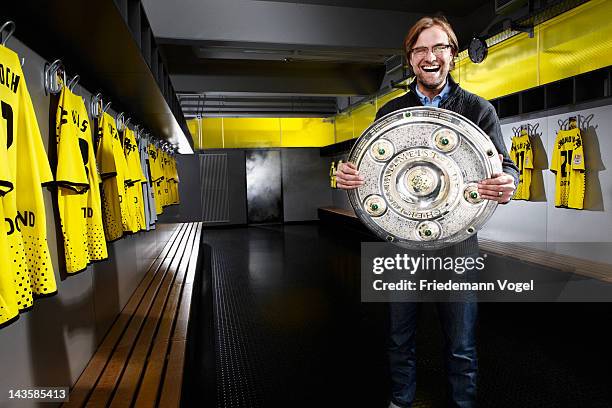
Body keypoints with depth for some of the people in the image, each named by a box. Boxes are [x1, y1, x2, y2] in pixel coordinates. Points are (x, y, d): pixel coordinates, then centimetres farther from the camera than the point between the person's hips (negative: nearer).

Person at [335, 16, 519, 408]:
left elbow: (506, 166, -2)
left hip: (456, 243, -1)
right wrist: (348, 175, -17)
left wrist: (508, 183, -26)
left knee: (461, 346, 10)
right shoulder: (390, 111, 7)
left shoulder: (478, 109, 2)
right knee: (401, 338, 17)